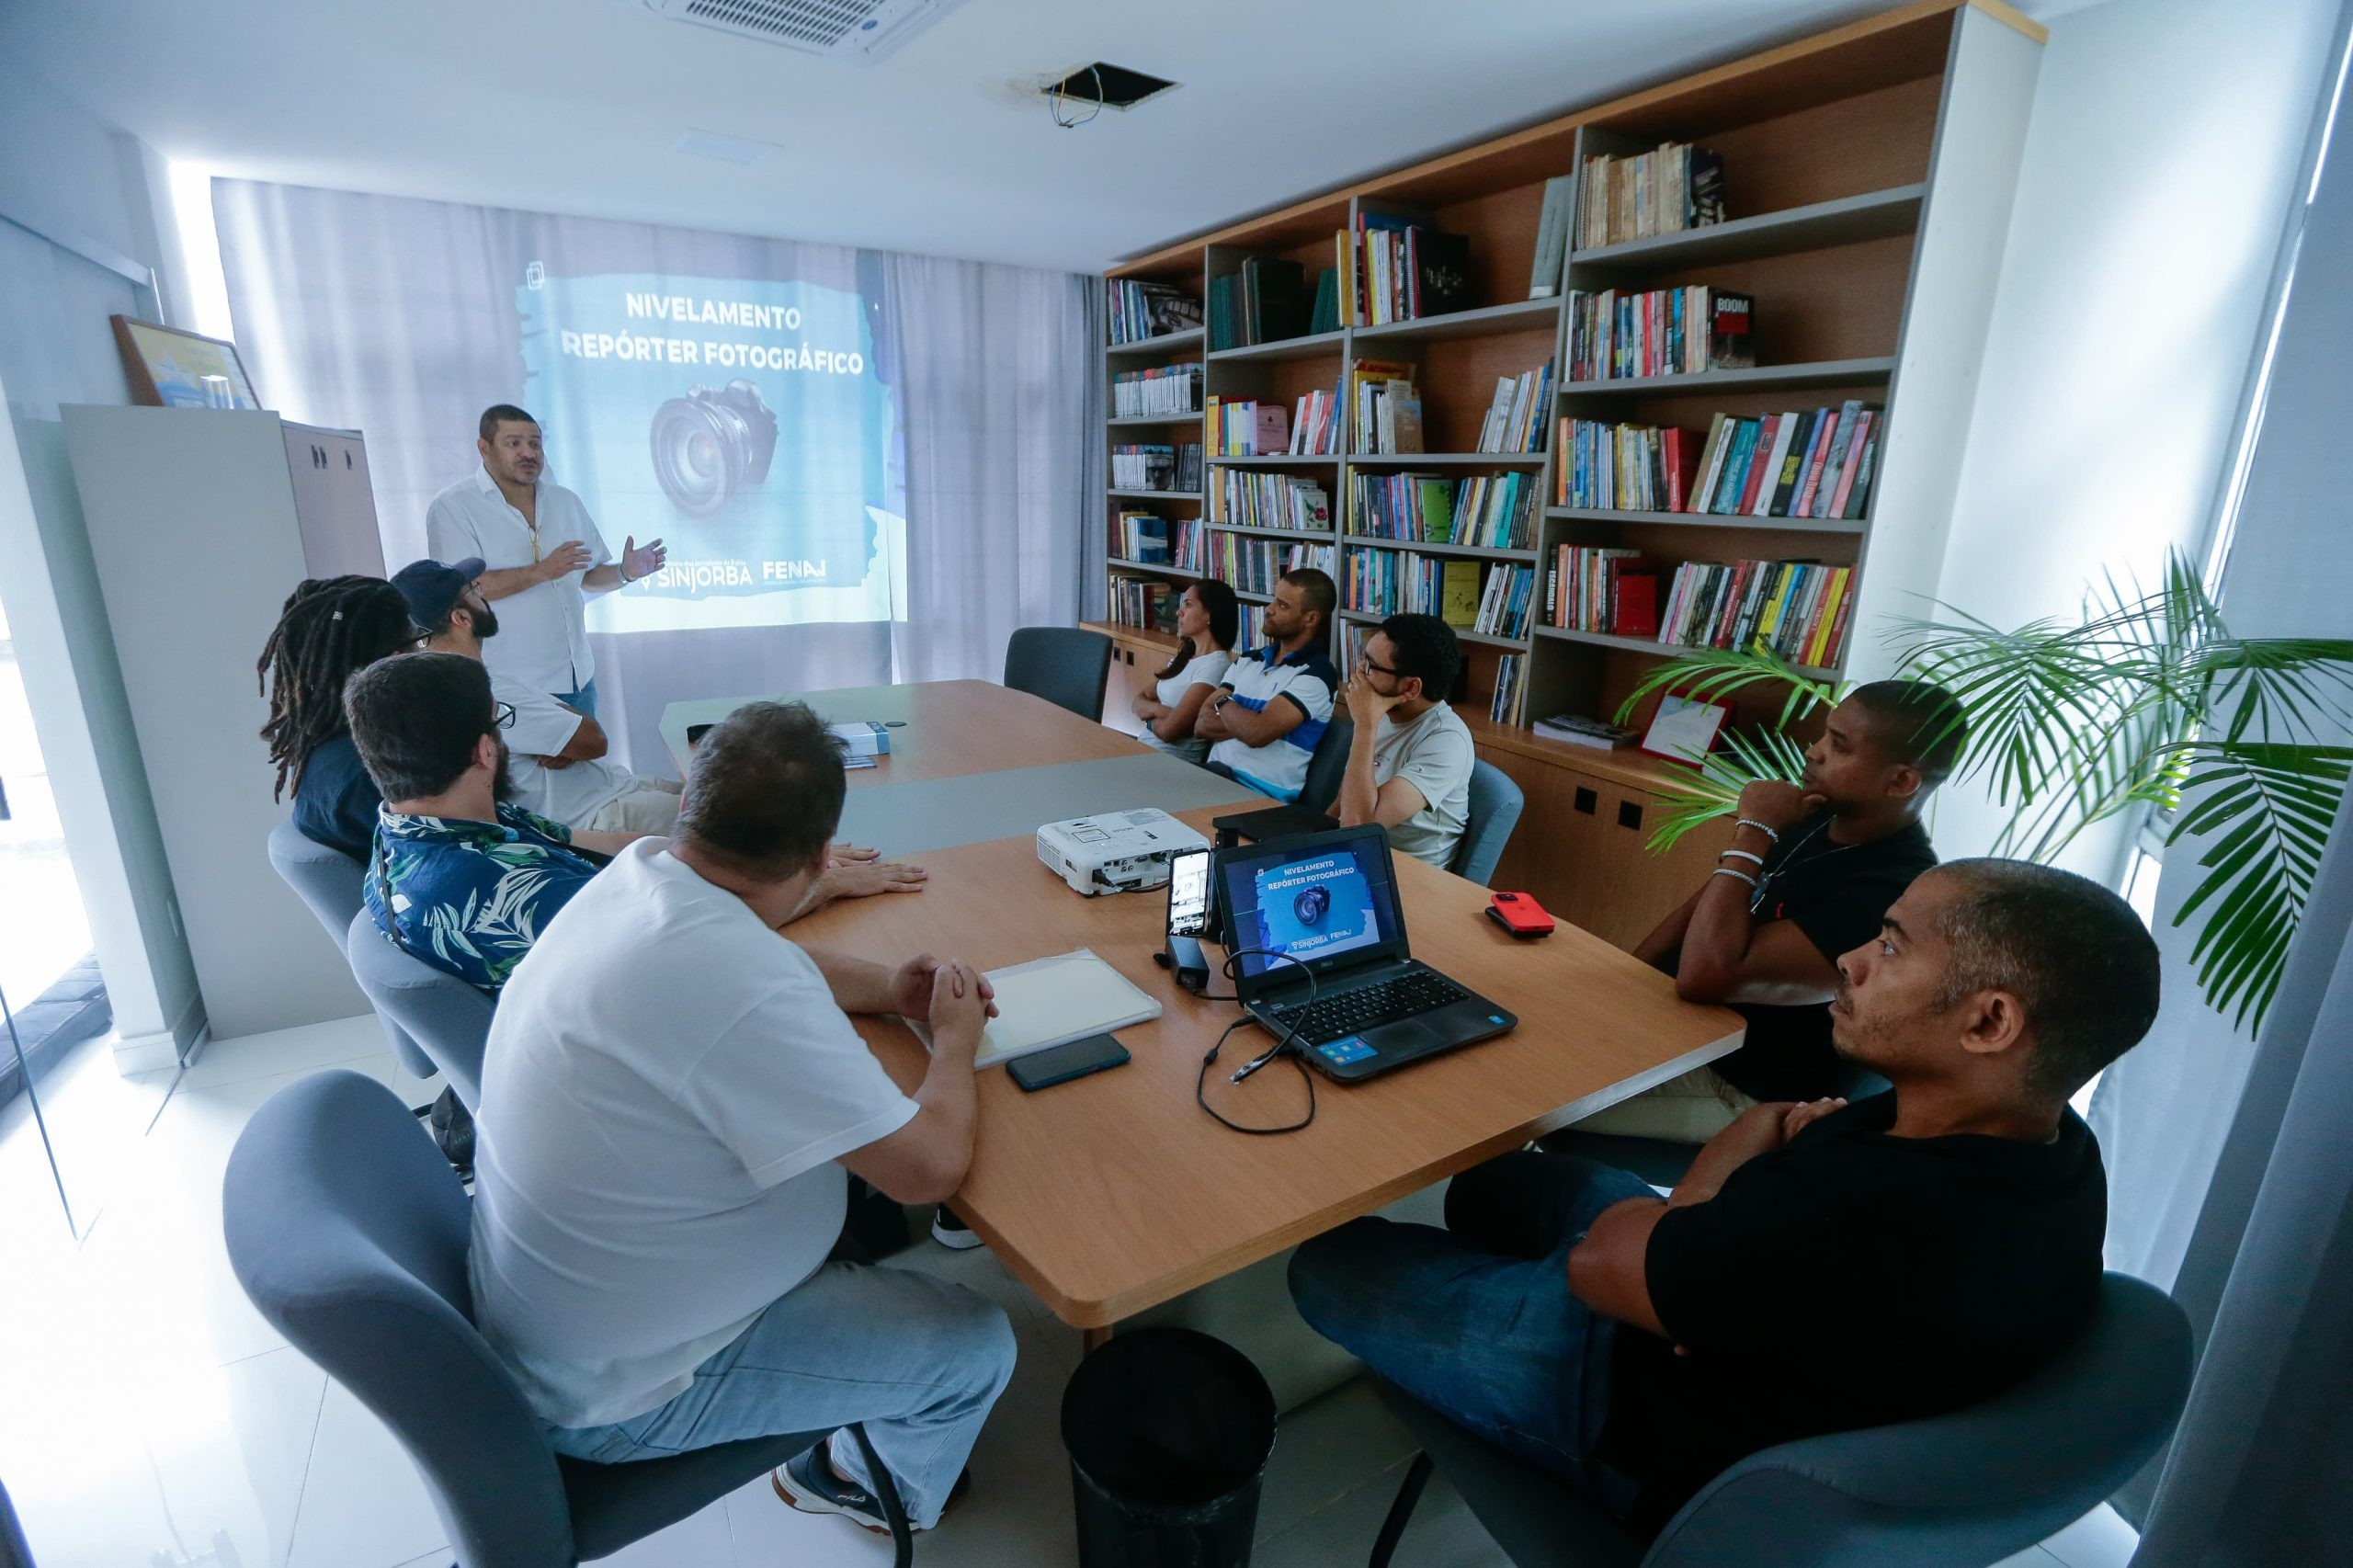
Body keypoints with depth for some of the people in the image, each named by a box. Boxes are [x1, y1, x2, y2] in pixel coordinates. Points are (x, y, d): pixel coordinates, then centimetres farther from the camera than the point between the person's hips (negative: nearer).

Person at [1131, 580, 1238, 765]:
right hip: (1143, 749, 8)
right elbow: (1140, 700, 12)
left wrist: (1150, 717, 2)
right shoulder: (1183, 655, 13)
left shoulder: (1215, 666, -15)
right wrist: (1158, 709, -10)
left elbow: (1169, 731, -19)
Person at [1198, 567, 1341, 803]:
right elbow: (1202, 725, 7)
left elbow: (1257, 733, -19)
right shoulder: (1247, 662, 15)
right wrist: (1244, 723, -10)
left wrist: (1223, 702, 1)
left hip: (1262, 794, -6)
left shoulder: (1316, 674, -7)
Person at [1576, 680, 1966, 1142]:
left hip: (1739, 1086, -7)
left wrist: (1754, 831, -26)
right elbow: (1709, 901, 10)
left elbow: (1703, 976, -34)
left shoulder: (1892, 896, -28)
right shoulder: (1817, 818, -1)